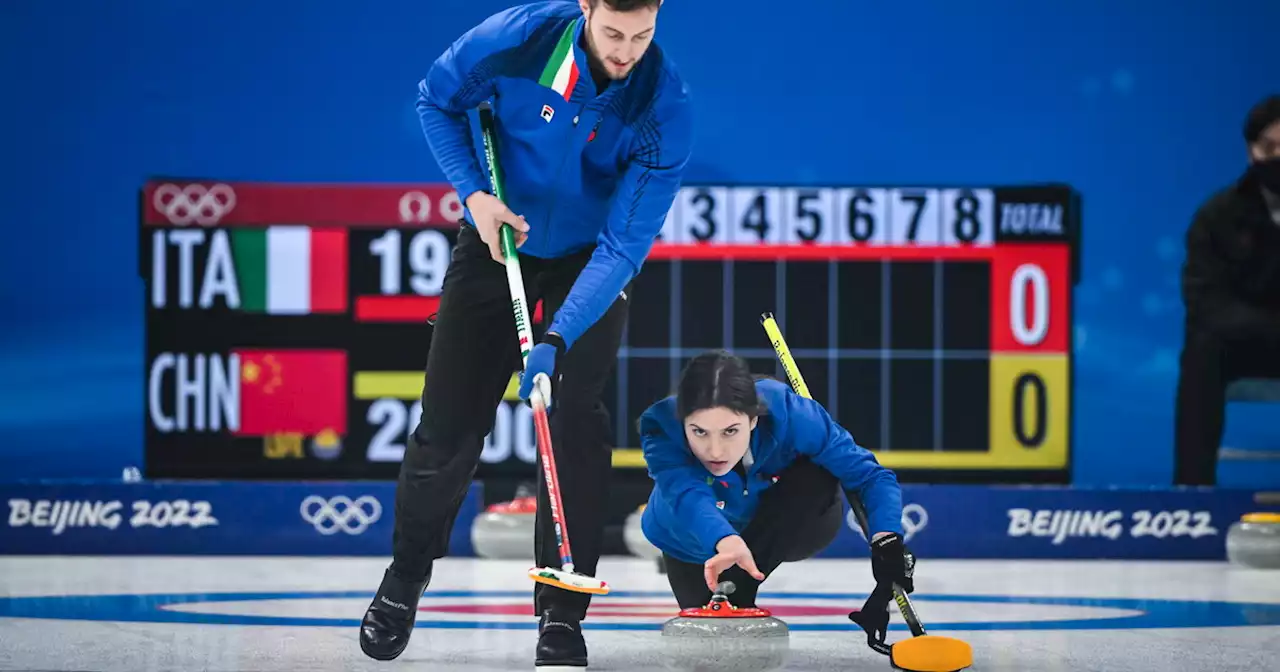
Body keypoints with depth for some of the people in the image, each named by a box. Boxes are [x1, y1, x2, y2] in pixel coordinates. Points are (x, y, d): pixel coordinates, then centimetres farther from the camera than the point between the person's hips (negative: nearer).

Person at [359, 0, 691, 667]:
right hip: (497, 238, 1)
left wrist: (557, 341, -37)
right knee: (449, 423, 3)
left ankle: (561, 617, -5)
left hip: (589, 256, -1)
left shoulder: (665, 109, -27)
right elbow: (437, 98, -4)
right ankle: (404, 581, 27)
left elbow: (623, 245, -29)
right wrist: (473, 193, -16)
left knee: (575, 419, -16)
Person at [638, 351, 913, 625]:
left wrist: (886, 543, -51)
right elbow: (689, 498, -54)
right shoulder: (662, 427, -37)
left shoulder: (788, 414, -36)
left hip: (787, 528, -2)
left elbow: (871, 476, -32)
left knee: (816, 477, -30)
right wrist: (726, 543, -75)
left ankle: (738, 593, -20)